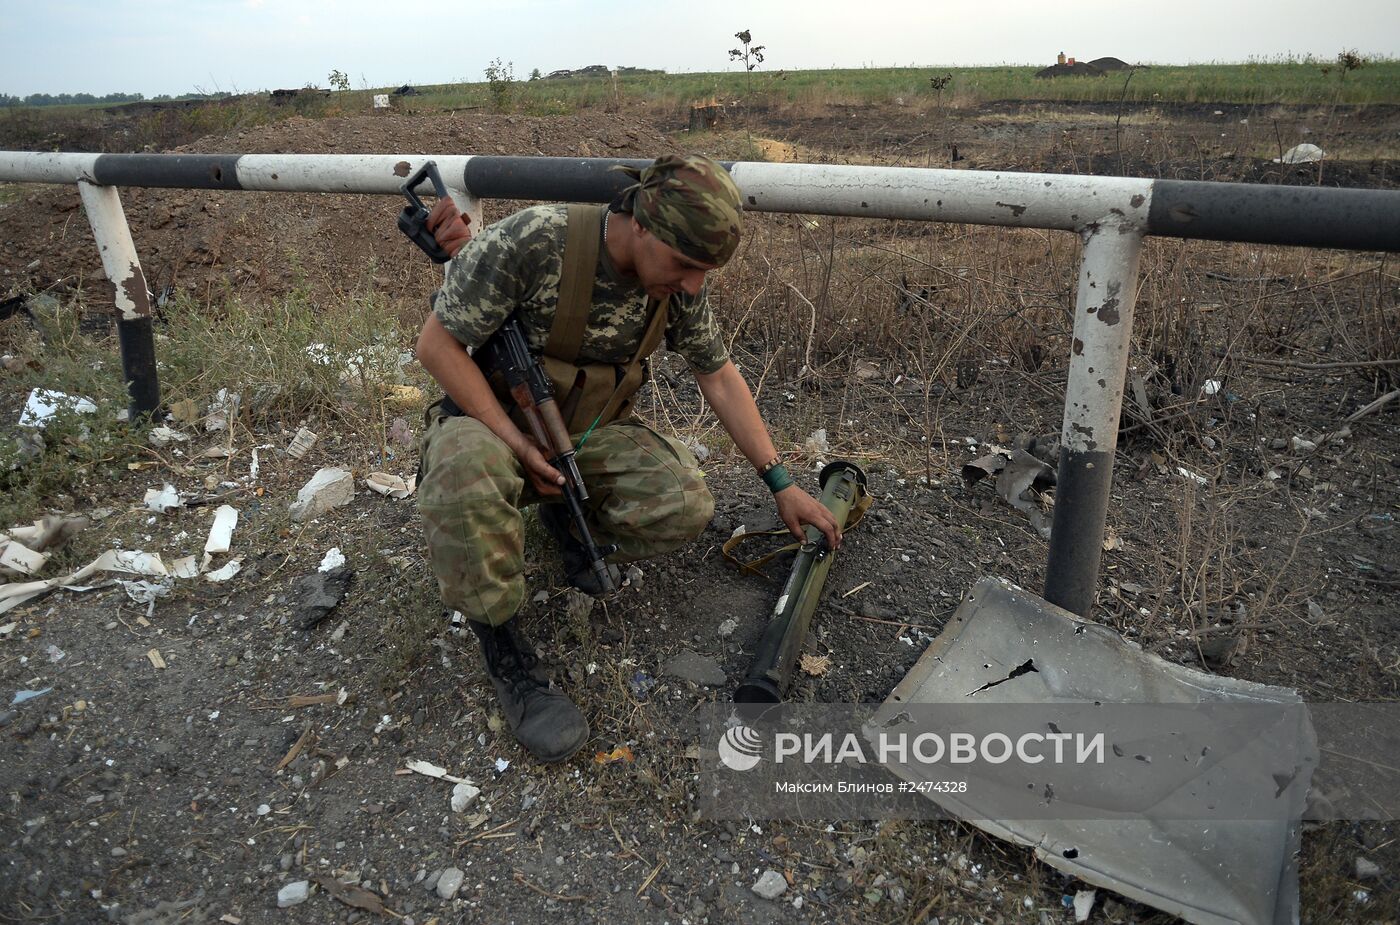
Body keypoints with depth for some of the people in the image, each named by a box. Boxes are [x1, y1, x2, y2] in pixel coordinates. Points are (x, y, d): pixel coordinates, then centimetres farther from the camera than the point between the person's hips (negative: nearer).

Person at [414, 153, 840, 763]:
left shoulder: (678, 283, -10)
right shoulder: (532, 240, -27)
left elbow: (719, 376, 1)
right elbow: (437, 345, -20)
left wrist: (781, 484, 0)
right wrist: (517, 444, -25)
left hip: (587, 430, 4)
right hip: (490, 417, -4)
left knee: (685, 507, -22)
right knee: (466, 471, -40)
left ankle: (565, 511, 10)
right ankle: (499, 641, -16)